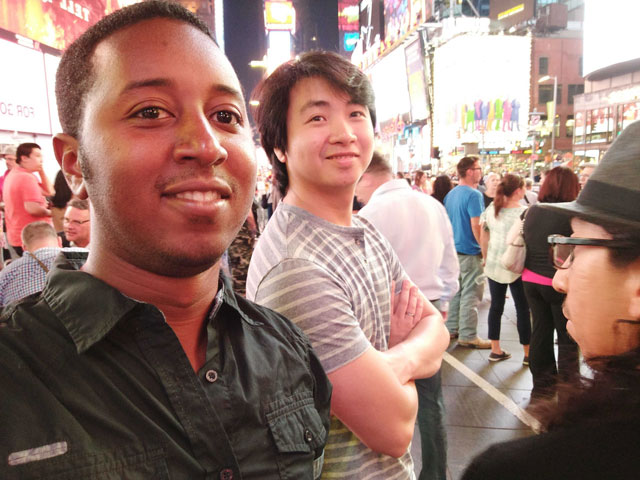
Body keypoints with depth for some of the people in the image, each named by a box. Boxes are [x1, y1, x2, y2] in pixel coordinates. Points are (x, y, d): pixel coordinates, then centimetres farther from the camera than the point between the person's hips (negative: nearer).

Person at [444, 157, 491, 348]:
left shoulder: (450, 194, 11)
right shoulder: (474, 195, -15)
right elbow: (476, 226, -20)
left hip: (453, 250, 9)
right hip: (470, 252, -8)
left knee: (456, 290, 16)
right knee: (471, 294, -2)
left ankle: (452, 328, 23)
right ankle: (468, 335, 3)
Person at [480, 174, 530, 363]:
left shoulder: (491, 209, 1)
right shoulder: (524, 212, -15)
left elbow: (483, 238, 8)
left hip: (493, 265, 5)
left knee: (496, 306, 13)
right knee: (522, 309, 8)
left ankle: (495, 350, 22)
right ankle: (528, 353, 20)